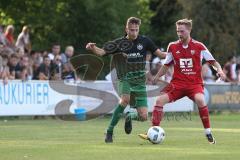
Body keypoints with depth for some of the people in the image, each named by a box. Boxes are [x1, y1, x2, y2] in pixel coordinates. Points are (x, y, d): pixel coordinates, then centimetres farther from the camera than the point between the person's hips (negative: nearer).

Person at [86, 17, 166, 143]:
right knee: (125, 99, -35)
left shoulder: (144, 41, 1)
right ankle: (109, 131, -22)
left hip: (139, 82, 2)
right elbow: (102, 52, -6)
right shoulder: (120, 43, -1)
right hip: (125, 79, -2)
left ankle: (129, 117, 32)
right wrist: (93, 48, -27)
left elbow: (160, 54, 7)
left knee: (143, 117, -6)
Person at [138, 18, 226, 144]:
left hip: (195, 83, -3)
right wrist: (156, 77, 7)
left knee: (200, 100, -33)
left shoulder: (199, 46, -2)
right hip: (177, 83, 3)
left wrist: (219, 70, -15)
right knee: (159, 100, -16)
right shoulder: (172, 47, 5)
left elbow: (213, 62, 4)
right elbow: (166, 66, 16)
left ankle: (208, 134, -20)